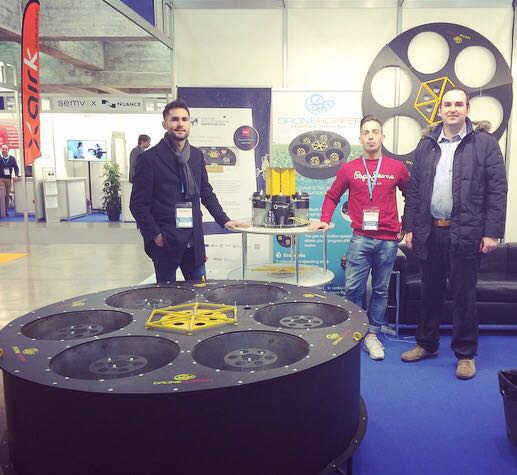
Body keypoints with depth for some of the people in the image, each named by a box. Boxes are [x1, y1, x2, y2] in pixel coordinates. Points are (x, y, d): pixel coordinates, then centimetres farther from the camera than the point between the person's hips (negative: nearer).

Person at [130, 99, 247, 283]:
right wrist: (155, 235, -12)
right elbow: (138, 204, -6)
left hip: (194, 241, 4)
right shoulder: (150, 158, -6)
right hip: (165, 242, -4)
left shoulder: (197, 155, 9)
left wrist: (224, 220, 10)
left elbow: (206, 193, 17)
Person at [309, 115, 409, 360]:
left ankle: (372, 335, 21)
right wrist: (325, 220, 2)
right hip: (360, 238, 0)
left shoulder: (397, 168, 3)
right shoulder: (349, 169, 3)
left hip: (388, 239, 1)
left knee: (380, 290, 9)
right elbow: (332, 196, 14)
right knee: (353, 289, -2)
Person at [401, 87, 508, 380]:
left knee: (464, 295, 5)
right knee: (430, 292, 14)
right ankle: (427, 344, 30)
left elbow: (498, 190, -5)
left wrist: (492, 232, -11)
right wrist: (410, 227, 5)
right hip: (430, 232, 4)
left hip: (466, 233, -3)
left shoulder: (485, 143, -2)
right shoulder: (427, 144, 9)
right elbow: (415, 189, 10)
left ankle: (466, 354, 20)